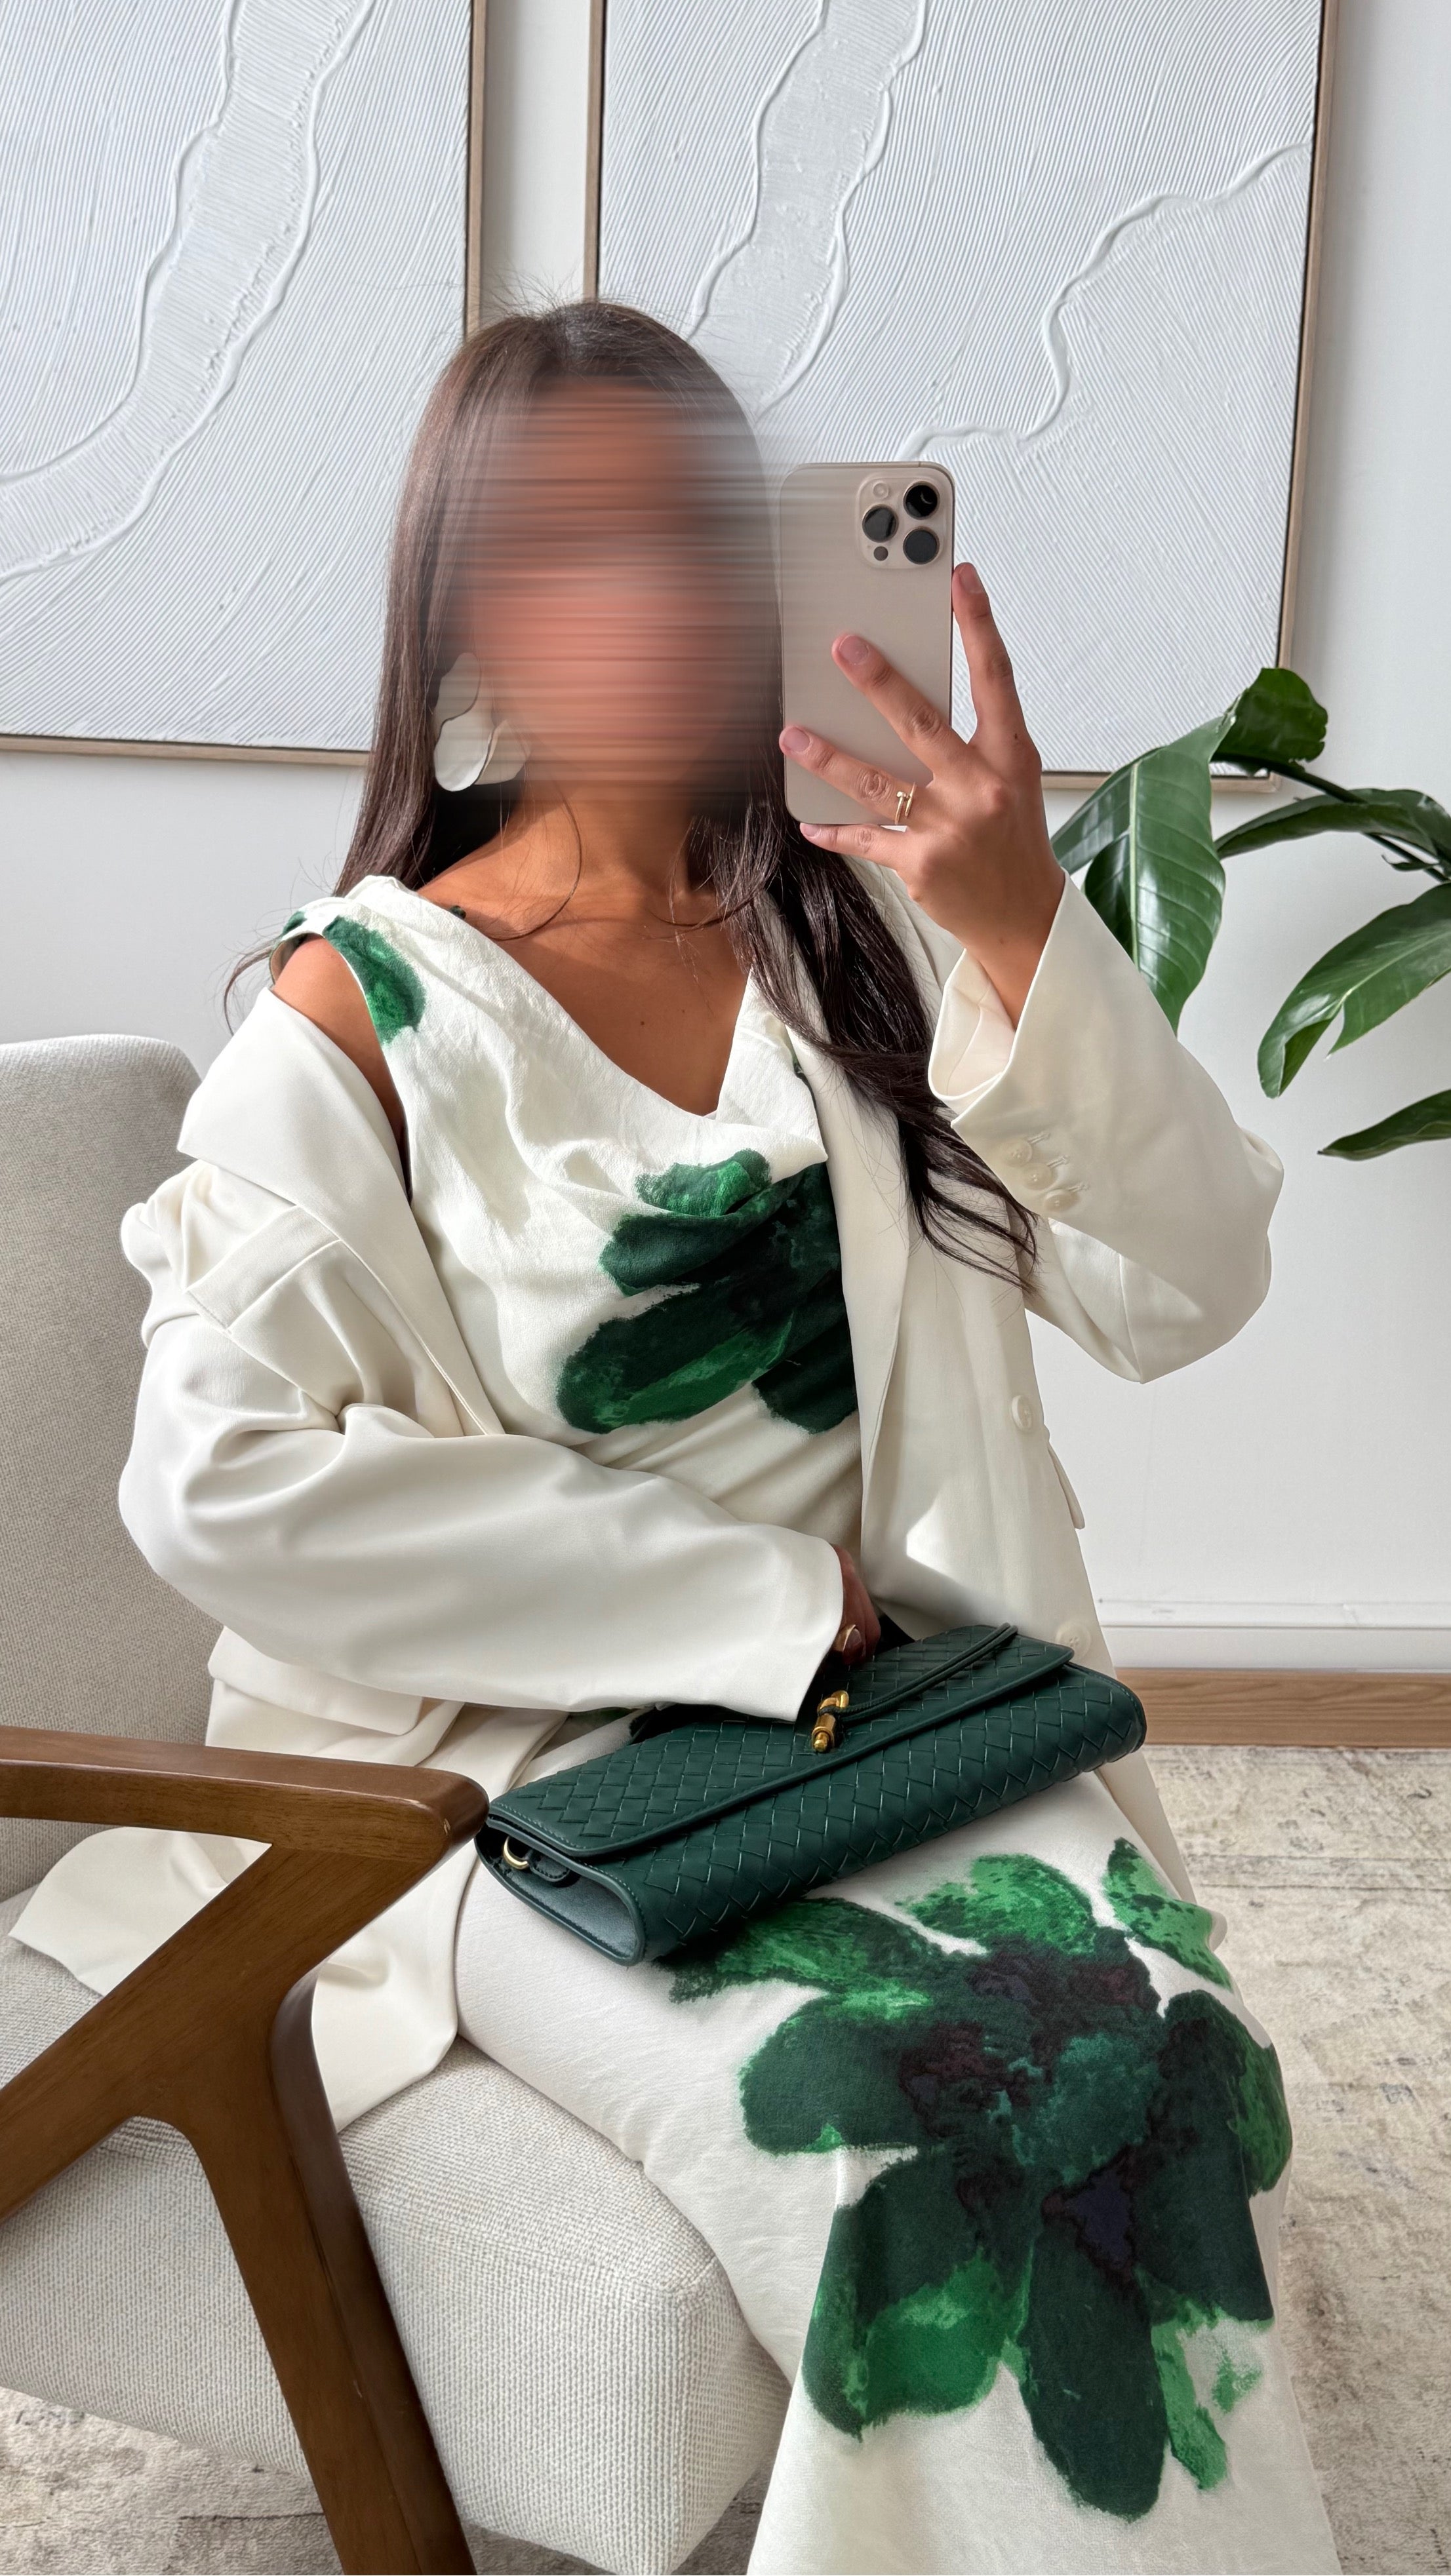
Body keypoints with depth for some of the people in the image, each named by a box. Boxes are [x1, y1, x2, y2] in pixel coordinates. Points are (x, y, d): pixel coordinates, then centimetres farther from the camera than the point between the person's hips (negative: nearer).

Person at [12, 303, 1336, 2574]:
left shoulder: (866, 937, 10)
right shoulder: (367, 1008, -1)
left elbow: (1183, 1292, 2)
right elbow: (220, 1483, -13)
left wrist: (1026, 927, -13)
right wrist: (744, 1594, -14)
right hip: (515, 1761, -3)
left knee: (1158, 2048, -25)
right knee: (894, 2111, -29)